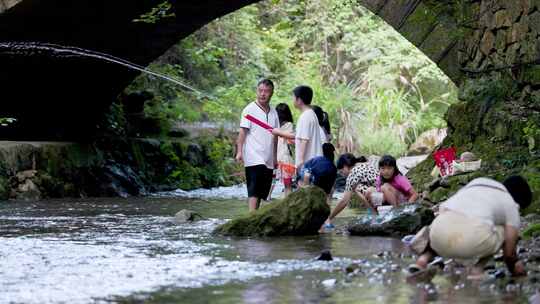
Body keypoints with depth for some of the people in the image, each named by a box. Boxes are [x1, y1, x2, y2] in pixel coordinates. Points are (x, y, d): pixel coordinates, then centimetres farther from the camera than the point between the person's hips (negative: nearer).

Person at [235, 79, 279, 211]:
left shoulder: (273, 112, 14)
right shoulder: (250, 109, -4)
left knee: (262, 192, 8)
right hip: (254, 159, -6)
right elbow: (242, 131, -9)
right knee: (254, 191, -14)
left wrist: (275, 157, 17)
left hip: (268, 160, 6)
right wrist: (239, 151, -19)